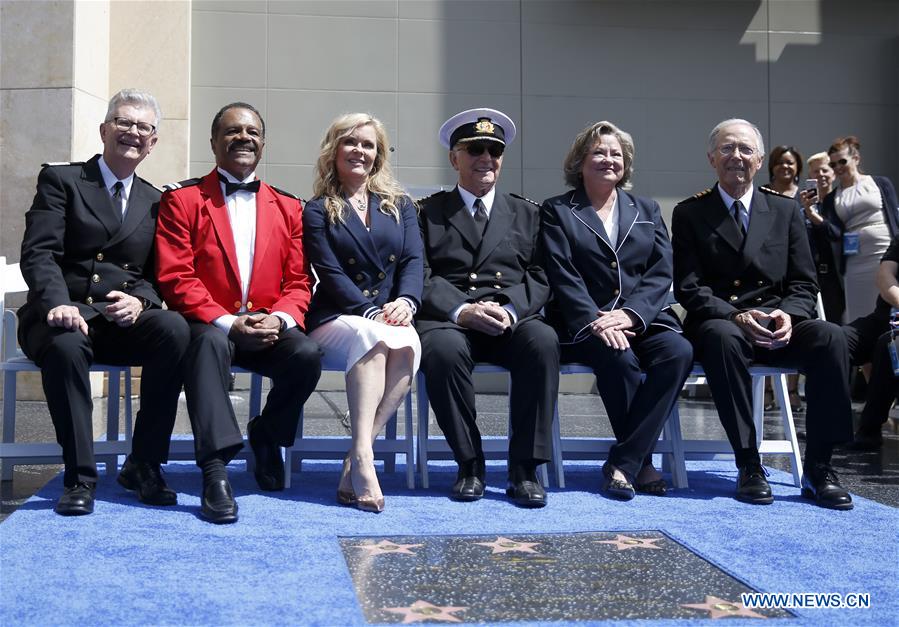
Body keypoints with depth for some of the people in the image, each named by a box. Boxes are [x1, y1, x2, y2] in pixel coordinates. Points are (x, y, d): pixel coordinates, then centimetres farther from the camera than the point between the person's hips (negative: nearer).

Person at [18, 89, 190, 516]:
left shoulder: (155, 202, 18)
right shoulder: (61, 180, 7)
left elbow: (158, 273, 11)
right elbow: (38, 253, -6)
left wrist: (139, 300, -14)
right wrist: (59, 303, -26)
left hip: (123, 320, 3)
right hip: (66, 316, -3)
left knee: (174, 328, -30)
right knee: (65, 345, -38)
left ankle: (144, 466, -18)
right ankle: (79, 478, -25)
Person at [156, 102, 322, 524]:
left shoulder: (288, 208, 16)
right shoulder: (182, 199, 5)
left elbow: (298, 281, 10)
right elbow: (176, 278, -5)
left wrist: (279, 319, -13)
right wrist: (228, 323, -18)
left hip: (269, 328, 3)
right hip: (209, 325, -3)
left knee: (307, 356, -27)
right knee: (210, 343, -37)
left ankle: (267, 434, 4)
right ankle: (215, 472, -39)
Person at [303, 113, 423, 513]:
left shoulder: (401, 206, 21)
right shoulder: (317, 211, 12)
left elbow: (414, 261, 7)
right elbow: (330, 274, -2)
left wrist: (405, 301, -15)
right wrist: (372, 312, -17)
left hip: (394, 318, 2)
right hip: (336, 318, -2)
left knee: (407, 344, -34)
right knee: (373, 337, -37)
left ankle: (354, 462, -34)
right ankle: (363, 458, -45)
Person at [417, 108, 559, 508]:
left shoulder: (526, 214, 22)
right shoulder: (428, 213, 16)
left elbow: (539, 278, 10)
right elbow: (420, 278, 2)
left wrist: (509, 310, -12)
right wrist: (460, 310, -17)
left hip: (512, 320, 1)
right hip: (448, 319, -1)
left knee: (543, 340, -33)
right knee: (443, 348, -37)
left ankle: (524, 468, -24)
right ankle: (469, 464, -19)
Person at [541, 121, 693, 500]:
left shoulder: (647, 211, 20)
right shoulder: (557, 211, 10)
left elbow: (661, 274, 7)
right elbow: (562, 277, -3)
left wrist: (629, 314, -12)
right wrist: (595, 322, -19)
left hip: (641, 320, 3)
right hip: (585, 324, -3)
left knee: (679, 351, -28)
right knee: (620, 358, -34)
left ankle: (623, 464, -24)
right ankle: (641, 462, -16)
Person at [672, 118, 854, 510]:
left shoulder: (785, 211, 13)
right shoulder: (690, 214, 6)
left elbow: (803, 285, 8)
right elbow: (688, 288, -3)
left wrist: (787, 315, -15)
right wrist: (735, 316, -21)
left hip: (778, 326, 3)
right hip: (719, 325, -2)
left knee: (830, 337, -29)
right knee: (723, 338, -38)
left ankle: (818, 469, -24)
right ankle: (749, 466, -30)